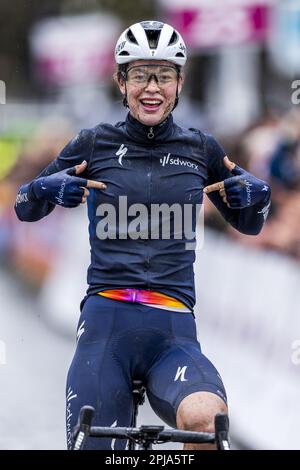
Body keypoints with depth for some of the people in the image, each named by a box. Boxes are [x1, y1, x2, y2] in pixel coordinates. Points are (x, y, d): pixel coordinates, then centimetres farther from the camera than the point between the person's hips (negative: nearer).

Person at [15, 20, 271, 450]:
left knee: (204, 417, -32)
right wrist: (48, 188, -8)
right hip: (106, 322, 0)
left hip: (173, 331, 0)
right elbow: (25, 208, 15)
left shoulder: (200, 150, 10)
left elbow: (249, 224, 22)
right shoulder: (95, 145, 7)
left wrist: (256, 193, -1)